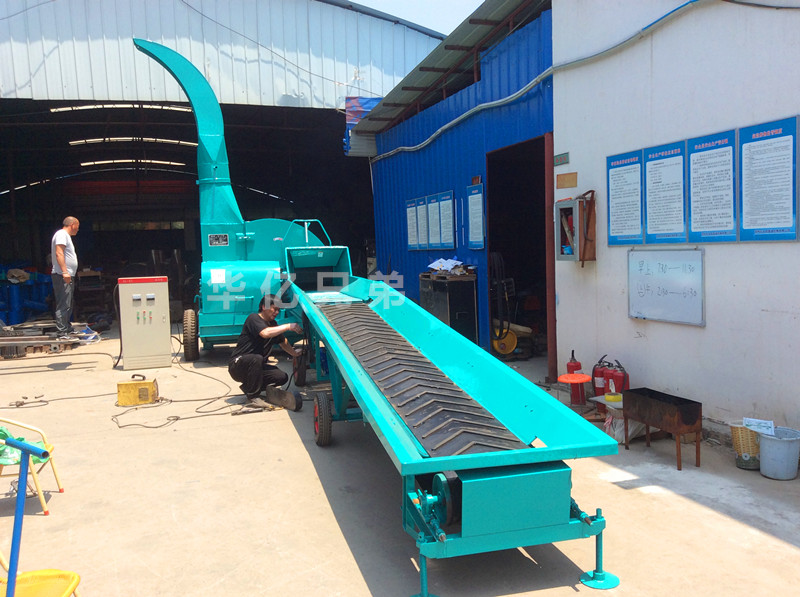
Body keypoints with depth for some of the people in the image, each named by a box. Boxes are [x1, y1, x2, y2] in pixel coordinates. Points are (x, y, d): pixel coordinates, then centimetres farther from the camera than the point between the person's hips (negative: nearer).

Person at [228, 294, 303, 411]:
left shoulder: (273, 324, 12)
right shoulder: (254, 318, -13)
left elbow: (283, 342, 26)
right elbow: (265, 333, -32)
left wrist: (295, 353, 16)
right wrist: (288, 327, -31)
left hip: (256, 366, 8)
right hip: (237, 365, -8)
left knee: (282, 377, -13)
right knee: (256, 358, -40)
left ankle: (248, 387, 8)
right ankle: (253, 397, -23)